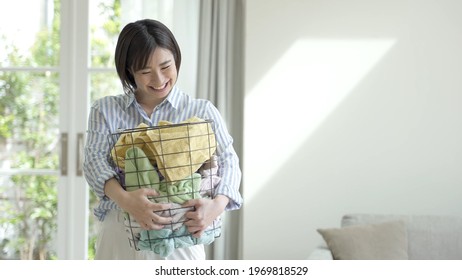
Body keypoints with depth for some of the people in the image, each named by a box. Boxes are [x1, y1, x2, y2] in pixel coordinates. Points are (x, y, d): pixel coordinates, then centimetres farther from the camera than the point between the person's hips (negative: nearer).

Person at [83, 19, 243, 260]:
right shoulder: (105, 110, 7)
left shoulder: (201, 111, 5)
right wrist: (124, 199, -25)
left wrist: (218, 204, -23)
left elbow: (227, 161, -2)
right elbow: (94, 160, -5)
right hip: (119, 235, 1)